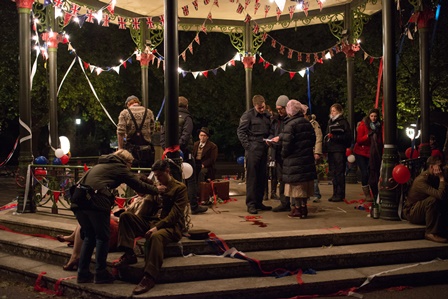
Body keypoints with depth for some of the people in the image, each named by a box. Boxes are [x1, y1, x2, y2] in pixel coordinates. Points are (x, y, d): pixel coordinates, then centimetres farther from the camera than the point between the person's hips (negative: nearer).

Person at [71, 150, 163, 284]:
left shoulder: (100, 165, 31)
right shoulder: (119, 167, 10)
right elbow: (138, 185, 12)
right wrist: (156, 190, 27)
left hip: (78, 201, 8)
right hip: (96, 201, -7)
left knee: (88, 237, 18)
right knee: (102, 238, 6)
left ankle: (82, 273, 19)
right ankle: (100, 274, 9)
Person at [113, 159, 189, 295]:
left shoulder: (180, 188, -3)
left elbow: (175, 214, -16)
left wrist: (157, 227, -25)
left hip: (171, 226, -7)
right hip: (153, 222, 7)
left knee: (156, 236, -41)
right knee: (125, 216, -11)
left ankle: (149, 277, -40)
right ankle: (129, 254, -20)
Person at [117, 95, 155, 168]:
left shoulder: (124, 113, 0)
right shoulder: (149, 112, 8)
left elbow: (120, 132, -8)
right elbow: (152, 131, 8)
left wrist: (120, 148, -4)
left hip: (131, 148, -1)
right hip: (146, 147, 2)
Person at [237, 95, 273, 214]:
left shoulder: (267, 116, 13)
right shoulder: (248, 115, -4)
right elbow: (240, 131, -7)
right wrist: (248, 146, -13)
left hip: (264, 149, 6)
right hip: (253, 149, -6)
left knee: (262, 177, 10)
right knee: (252, 177, -4)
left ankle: (259, 202, 19)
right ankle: (251, 204, 0)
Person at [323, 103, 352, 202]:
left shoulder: (343, 122, -3)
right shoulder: (330, 122, 18)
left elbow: (347, 136, -12)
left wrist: (334, 137, -19)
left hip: (339, 150, -7)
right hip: (331, 150, 8)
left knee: (339, 173, -6)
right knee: (333, 173, 11)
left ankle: (340, 194, -2)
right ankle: (335, 193, 18)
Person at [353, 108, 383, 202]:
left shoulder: (379, 126, 3)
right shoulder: (363, 125, -7)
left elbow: (381, 141, 9)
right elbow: (359, 140, -13)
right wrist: (368, 135, -26)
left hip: (372, 153, 3)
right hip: (361, 152, -3)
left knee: (374, 173, -6)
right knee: (365, 173, -11)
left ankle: (375, 194, 5)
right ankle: (367, 195, -2)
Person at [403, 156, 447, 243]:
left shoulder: (434, 178, 3)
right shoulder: (421, 180, -25)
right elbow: (440, 195, -37)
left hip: (424, 213, 9)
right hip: (411, 213, -8)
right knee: (432, 200, -33)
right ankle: (430, 233, -30)